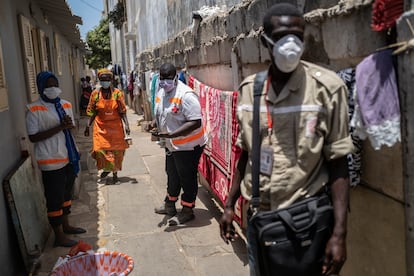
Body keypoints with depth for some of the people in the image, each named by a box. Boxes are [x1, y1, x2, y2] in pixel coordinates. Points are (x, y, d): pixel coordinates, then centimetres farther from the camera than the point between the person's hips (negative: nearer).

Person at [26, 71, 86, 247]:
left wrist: (68, 125, -8)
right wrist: (58, 128, -21)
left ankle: (66, 225, 37)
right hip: (51, 162, -7)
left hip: (69, 157, 7)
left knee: (66, 193, 19)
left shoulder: (65, 105, 8)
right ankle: (59, 237, 14)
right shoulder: (34, 109, -12)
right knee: (54, 198, 2)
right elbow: (33, 137, -15)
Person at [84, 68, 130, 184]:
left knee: (116, 150, 6)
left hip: (115, 126, -1)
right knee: (100, 149, -3)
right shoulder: (95, 94, -1)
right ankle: (106, 169, 24)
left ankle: (115, 173, 23)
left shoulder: (117, 93, -5)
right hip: (101, 127, 1)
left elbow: (122, 111, -5)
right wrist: (88, 126, 1)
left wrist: (126, 124, -16)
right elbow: (92, 112, 5)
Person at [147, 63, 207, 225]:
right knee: (172, 176, 24)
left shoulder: (186, 95, -25)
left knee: (187, 178, 6)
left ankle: (187, 211, 23)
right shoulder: (161, 92, 3)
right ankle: (169, 205, 43)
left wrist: (171, 134, -36)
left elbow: (195, 122, -30)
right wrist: (154, 123, -4)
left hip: (188, 146, -9)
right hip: (171, 145, 9)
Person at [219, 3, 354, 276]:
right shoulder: (248, 89, 1)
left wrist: (339, 233, -14)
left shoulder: (327, 87, -12)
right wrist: (229, 205, 11)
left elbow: (338, 163, -10)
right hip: (257, 216, 4)